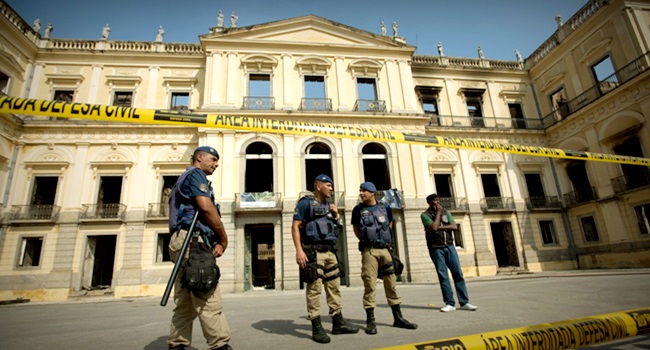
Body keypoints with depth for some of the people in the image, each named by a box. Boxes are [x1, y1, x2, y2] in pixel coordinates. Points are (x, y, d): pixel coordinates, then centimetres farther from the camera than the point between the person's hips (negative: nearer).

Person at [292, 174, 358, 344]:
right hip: (313, 252, -8)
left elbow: (336, 227, 24)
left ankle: (338, 323, 20)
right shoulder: (305, 203, -5)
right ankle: (317, 328, 3)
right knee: (314, 289, -5)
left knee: (334, 286, 10)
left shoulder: (328, 204, 17)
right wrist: (299, 250, -20)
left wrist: (336, 215, 4)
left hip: (330, 251, 8)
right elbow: (295, 226, -11)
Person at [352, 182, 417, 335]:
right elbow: (356, 229, 12)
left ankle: (398, 318, 19)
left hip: (386, 249, 3)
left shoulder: (386, 208, 7)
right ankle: (370, 321, 4)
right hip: (369, 251, -2)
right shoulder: (358, 210, 1)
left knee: (391, 283, 8)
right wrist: (367, 240, 8)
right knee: (370, 284, -4)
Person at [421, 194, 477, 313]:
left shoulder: (445, 212, 13)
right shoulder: (425, 215, -1)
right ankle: (450, 303, 3)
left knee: (458, 273, 1)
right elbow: (433, 228, -17)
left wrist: (440, 227, -9)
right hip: (436, 248, -4)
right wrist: (438, 212, -8)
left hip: (449, 246, 4)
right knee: (443, 276, -3)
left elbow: (455, 226, 2)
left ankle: (464, 302, 7)